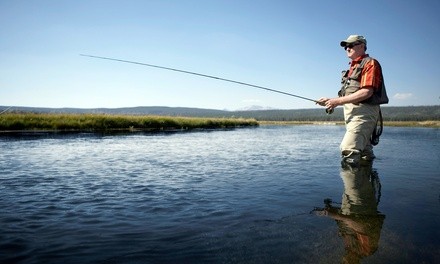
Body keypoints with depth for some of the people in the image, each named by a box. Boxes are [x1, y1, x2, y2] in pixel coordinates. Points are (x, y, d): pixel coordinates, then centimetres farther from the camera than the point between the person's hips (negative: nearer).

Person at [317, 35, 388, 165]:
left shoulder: (370, 63, -3)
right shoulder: (353, 67, 24)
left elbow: (367, 92, -17)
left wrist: (338, 101, -18)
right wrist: (330, 101, 5)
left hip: (363, 112, -10)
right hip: (352, 113, 10)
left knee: (349, 150, -23)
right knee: (363, 153, 15)